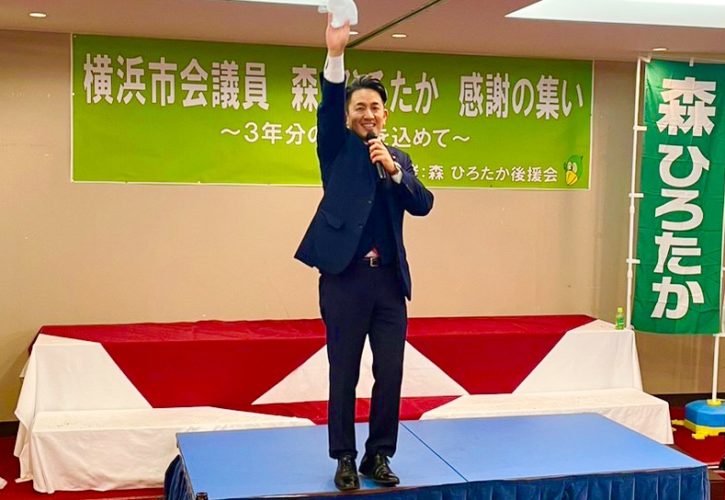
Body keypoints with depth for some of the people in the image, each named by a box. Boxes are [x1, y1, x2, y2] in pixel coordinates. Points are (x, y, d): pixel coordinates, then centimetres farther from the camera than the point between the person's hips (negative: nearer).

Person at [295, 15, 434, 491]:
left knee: (390, 372, 4)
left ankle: (379, 456, 19)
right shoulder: (338, 149, 5)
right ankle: (345, 459, 17)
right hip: (344, 277, -3)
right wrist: (336, 54, -28)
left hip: (389, 280, 3)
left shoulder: (399, 159, 14)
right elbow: (328, 108, -14)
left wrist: (393, 169, -13)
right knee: (344, 374, 4)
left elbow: (423, 205, 2)